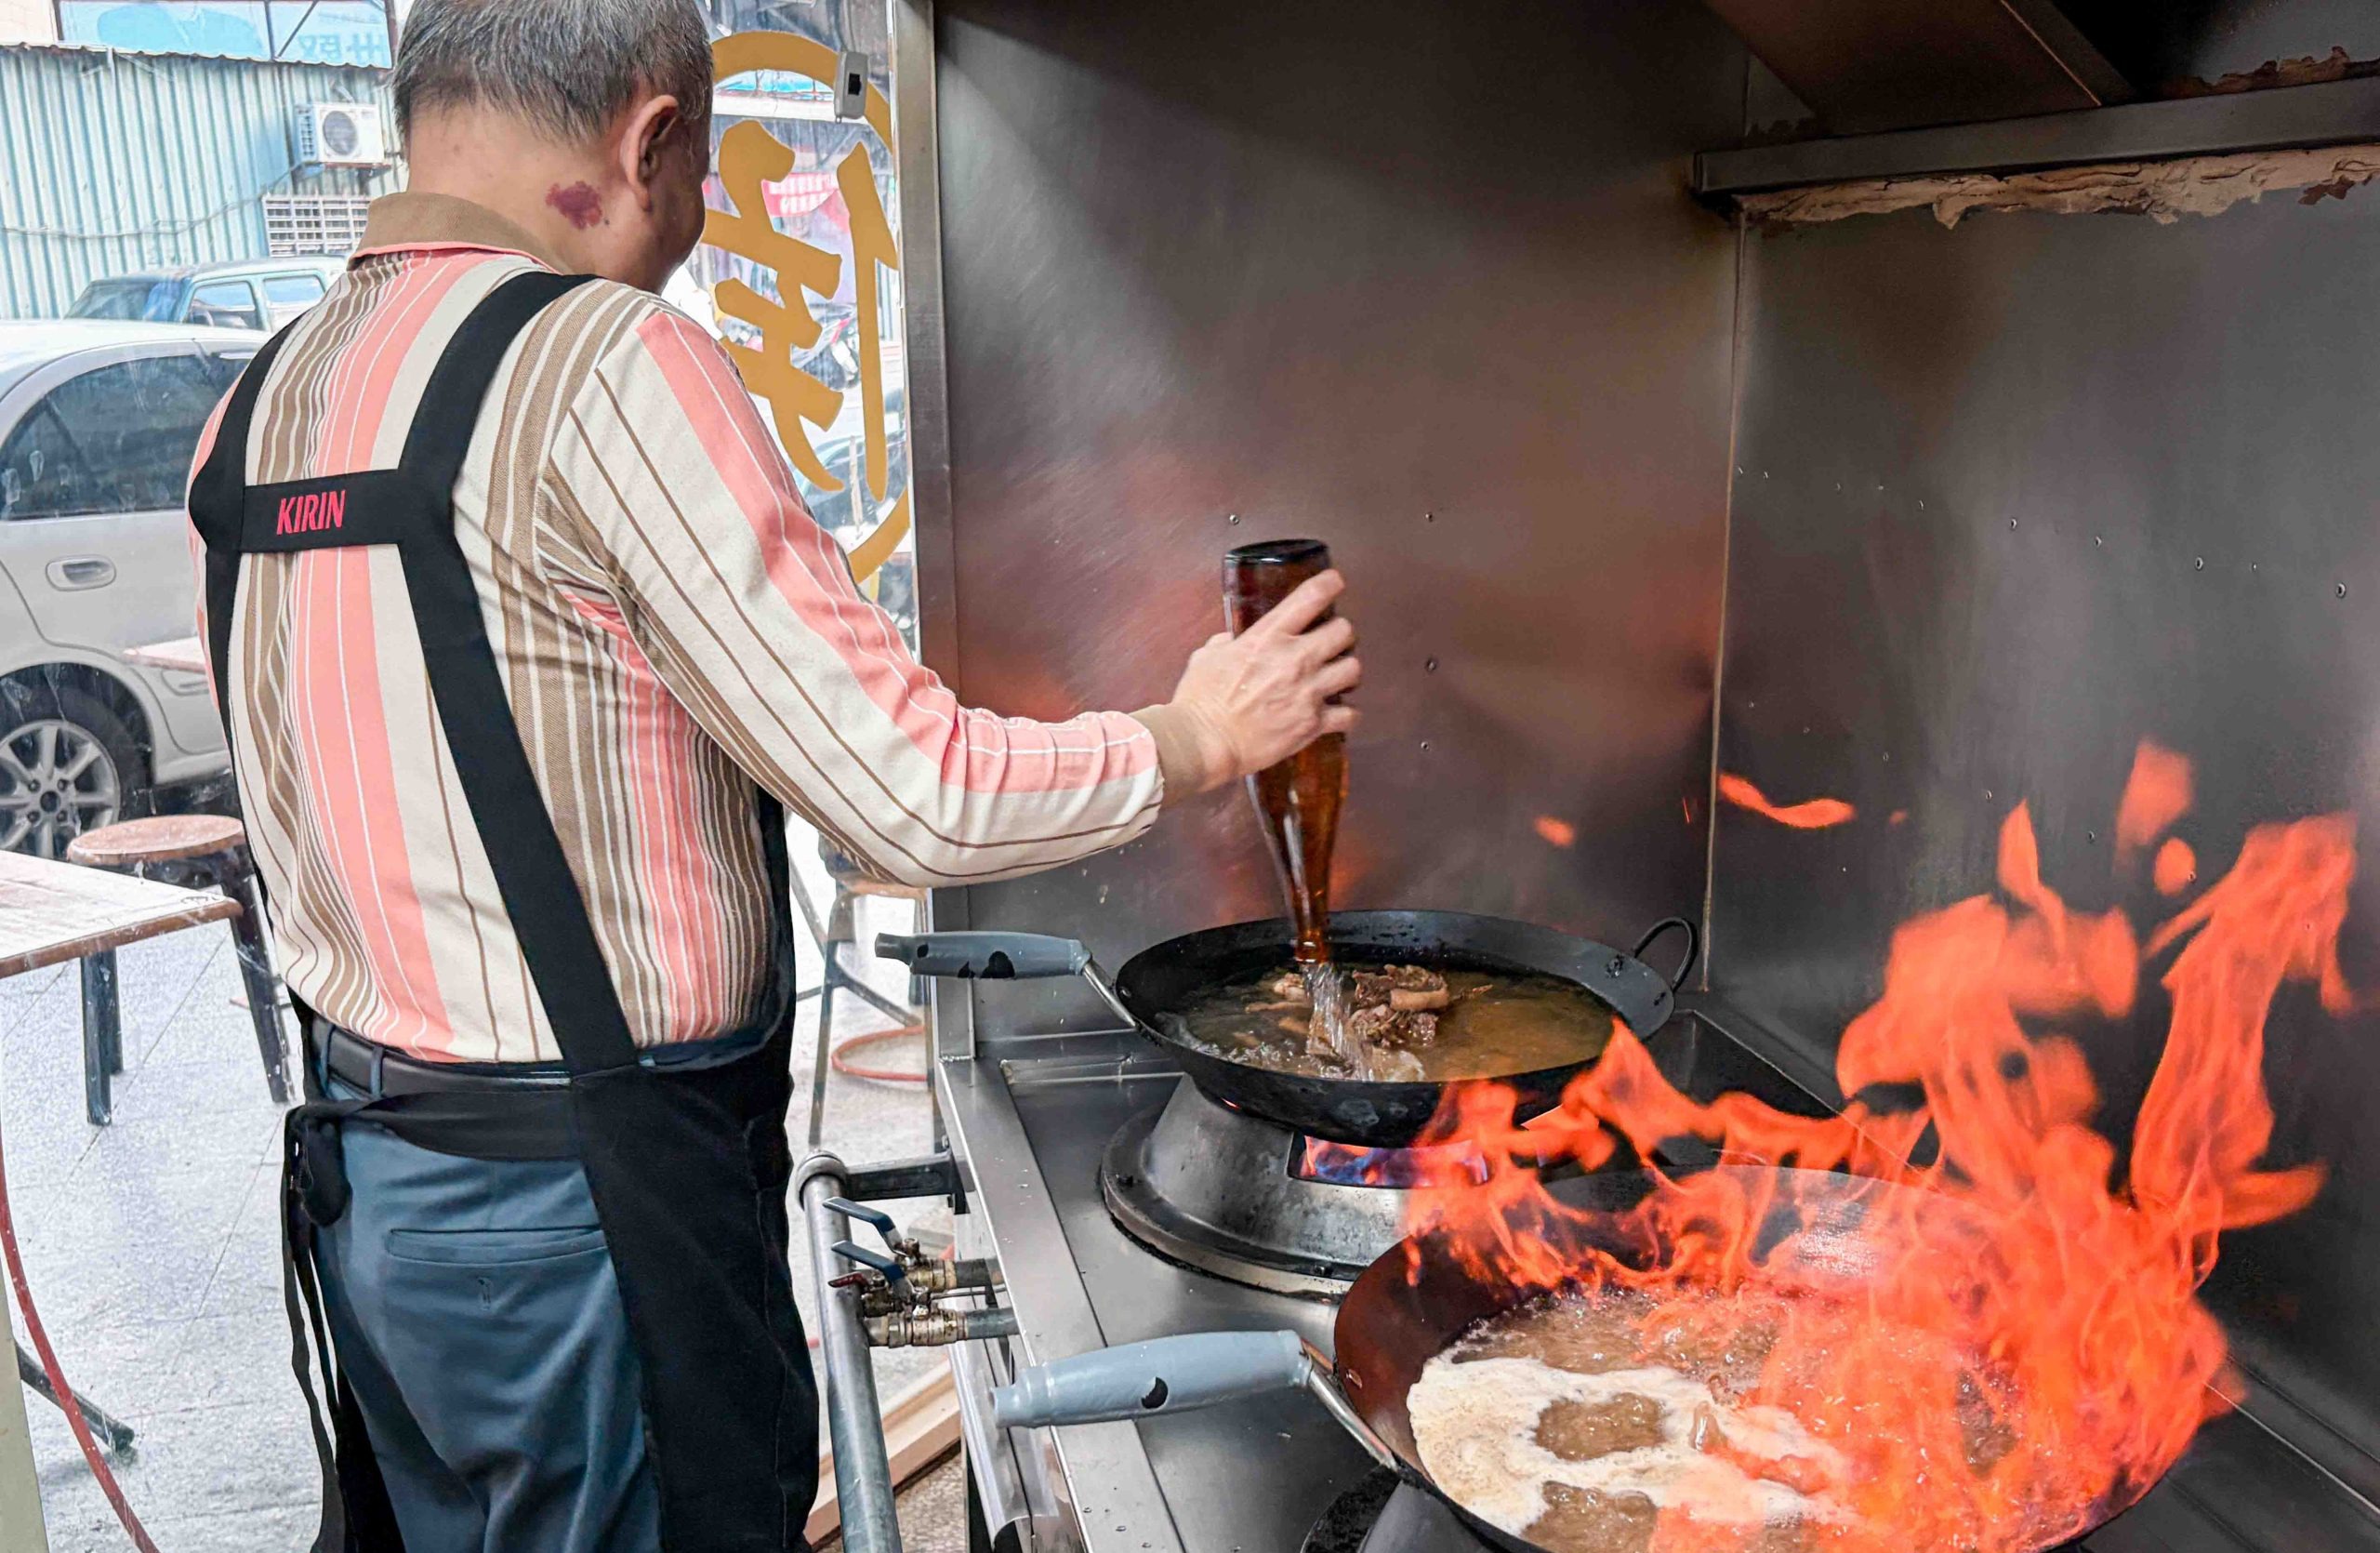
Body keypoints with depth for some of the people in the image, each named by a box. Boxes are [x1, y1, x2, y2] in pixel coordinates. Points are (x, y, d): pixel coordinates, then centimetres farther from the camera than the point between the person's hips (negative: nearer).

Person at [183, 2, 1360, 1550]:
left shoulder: (259, 407, 6)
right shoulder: (614, 364, -19)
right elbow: (916, 799, -19)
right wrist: (1195, 740, -4)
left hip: (359, 1177, 8)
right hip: (584, 1202, -8)